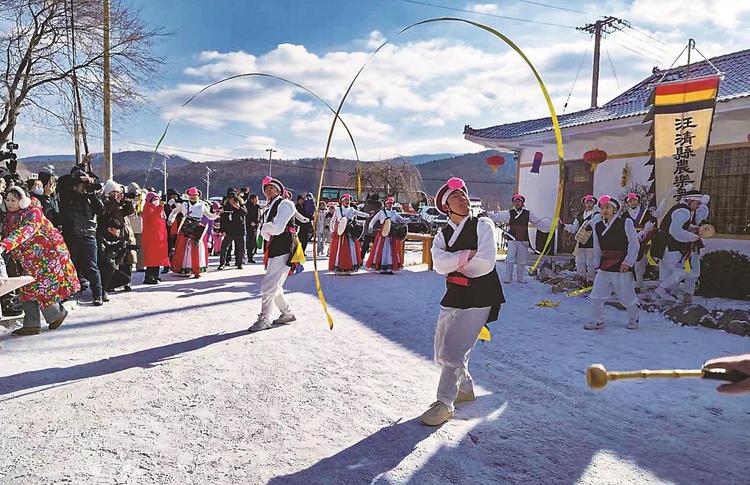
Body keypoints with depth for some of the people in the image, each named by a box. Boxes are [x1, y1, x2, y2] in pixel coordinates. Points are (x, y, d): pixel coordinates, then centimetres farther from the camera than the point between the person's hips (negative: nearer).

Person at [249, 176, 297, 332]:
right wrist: (266, 231, -5)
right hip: (273, 250, 9)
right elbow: (265, 233, 16)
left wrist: (265, 227, -1)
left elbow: (278, 228, -18)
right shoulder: (270, 208, 20)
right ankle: (287, 313, 31)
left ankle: (264, 319, -1)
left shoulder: (285, 204, -7)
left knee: (268, 285, -10)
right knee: (274, 287, 16)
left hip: (283, 250, -9)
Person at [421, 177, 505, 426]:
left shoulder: (483, 226, -6)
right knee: (442, 353, 14)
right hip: (453, 297, 6)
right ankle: (465, 388, 39)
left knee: (454, 352, -11)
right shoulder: (442, 235, 7)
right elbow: (439, 264, -12)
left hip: (479, 298, -6)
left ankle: (445, 404, 6)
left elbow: (485, 264, -18)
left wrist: (455, 264, -7)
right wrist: (468, 255, -18)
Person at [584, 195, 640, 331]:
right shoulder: (598, 226, 9)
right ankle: (598, 321, 14)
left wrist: (628, 262, -12)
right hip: (604, 268, 5)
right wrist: (597, 264, 12)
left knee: (627, 296, 5)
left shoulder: (626, 222, -5)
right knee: (596, 296, 0)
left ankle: (633, 320, 29)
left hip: (622, 267, -4)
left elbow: (634, 244, -6)